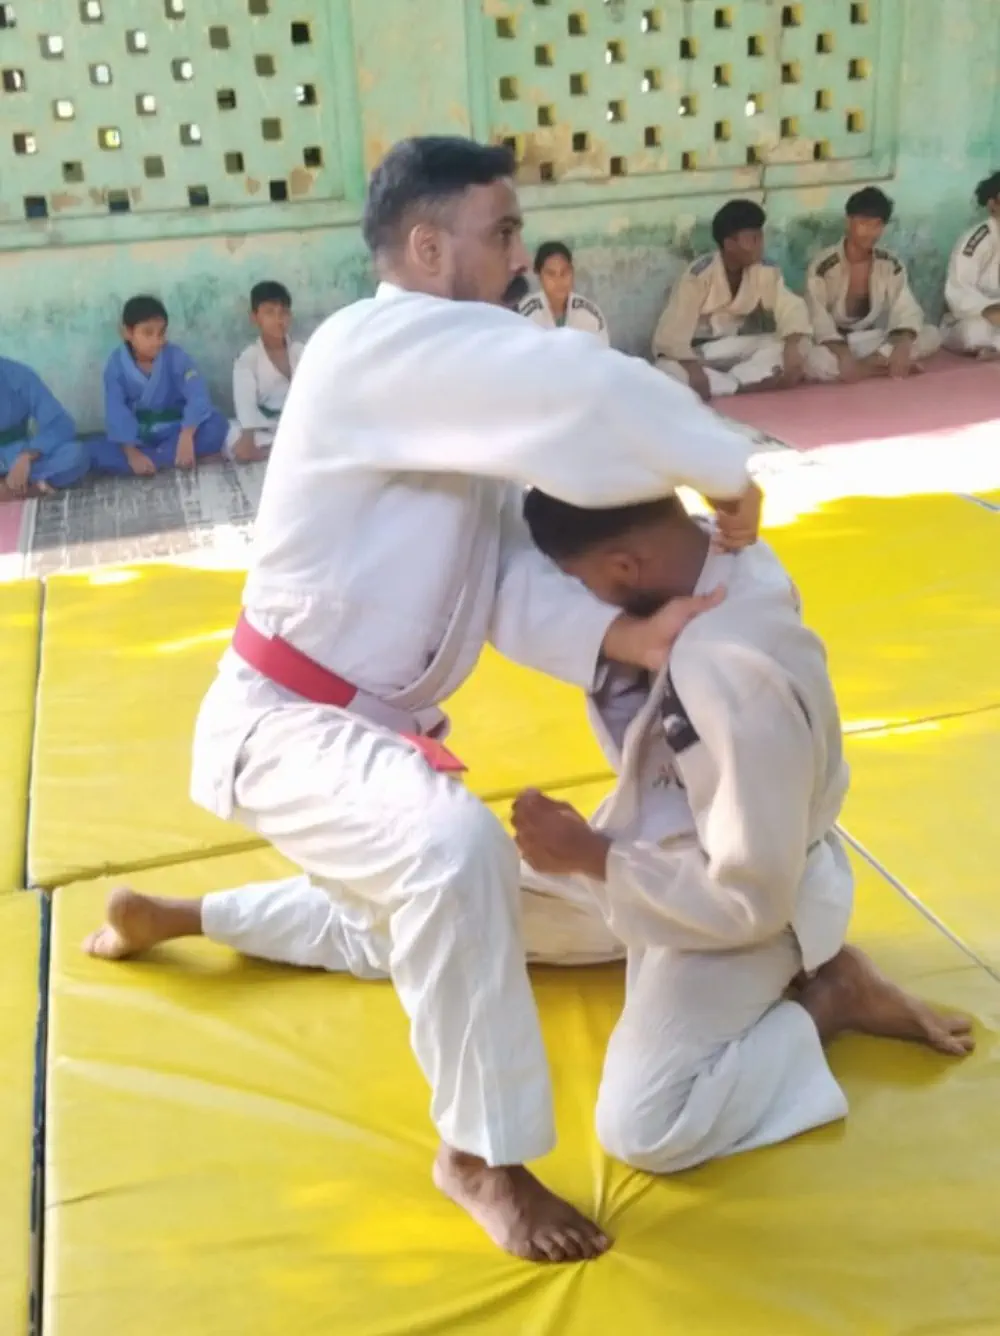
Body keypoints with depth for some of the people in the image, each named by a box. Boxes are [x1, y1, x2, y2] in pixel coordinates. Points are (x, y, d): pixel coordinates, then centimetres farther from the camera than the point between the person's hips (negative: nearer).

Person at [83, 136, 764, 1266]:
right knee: (455, 851, -37)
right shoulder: (376, 346, -24)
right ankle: (480, 1156, -14)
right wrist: (727, 471, -22)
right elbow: (580, 387, -37)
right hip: (285, 726, -10)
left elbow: (508, 574, -2)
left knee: (397, 933, 28)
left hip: (370, 724, 10)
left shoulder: (466, 390, 7)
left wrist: (622, 637, -18)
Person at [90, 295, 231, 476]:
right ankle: (170, 459, -29)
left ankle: (152, 459, -27)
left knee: (217, 426, -29)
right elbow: (117, 412, -14)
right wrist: (131, 453, -27)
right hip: (139, 437, 0)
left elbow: (198, 395, -23)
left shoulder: (175, 356, -12)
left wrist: (186, 437, -38)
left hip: (174, 431, 0)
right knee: (96, 451, -26)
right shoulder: (117, 364, -10)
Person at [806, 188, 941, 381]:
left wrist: (902, 347, -32)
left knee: (931, 335, -15)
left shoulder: (891, 265, -1)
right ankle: (885, 365, -25)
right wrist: (844, 356, -39)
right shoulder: (823, 266, -14)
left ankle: (869, 363, -26)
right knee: (815, 360, -40)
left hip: (871, 340, 4)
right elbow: (817, 319, -23)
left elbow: (905, 309, -10)